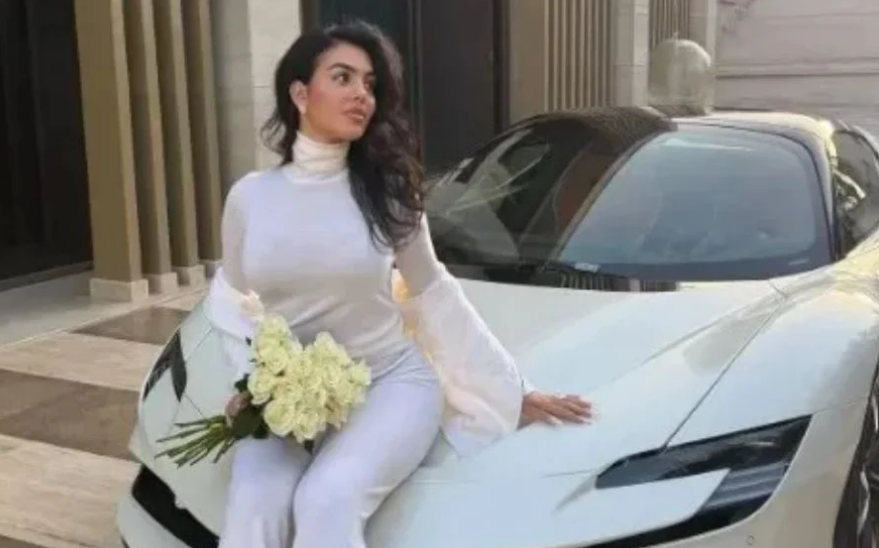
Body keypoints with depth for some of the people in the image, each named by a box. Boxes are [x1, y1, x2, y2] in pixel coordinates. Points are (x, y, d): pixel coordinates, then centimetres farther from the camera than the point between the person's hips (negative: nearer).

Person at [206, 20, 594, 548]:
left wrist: (514, 389, 6)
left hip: (391, 383, -1)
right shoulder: (250, 196, -1)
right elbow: (231, 300, 12)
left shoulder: (387, 192, -3)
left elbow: (435, 294, 5)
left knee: (328, 500, -29)